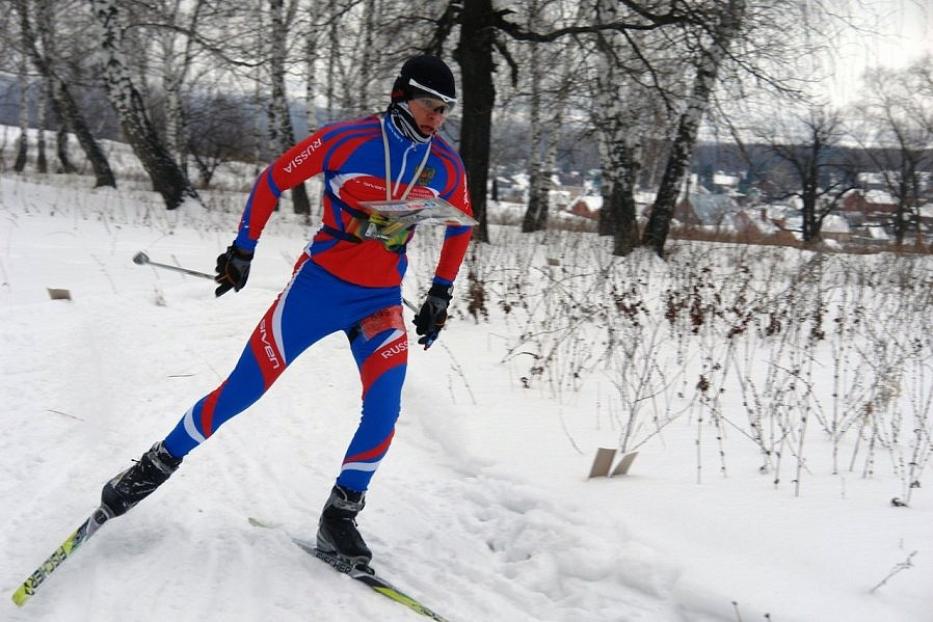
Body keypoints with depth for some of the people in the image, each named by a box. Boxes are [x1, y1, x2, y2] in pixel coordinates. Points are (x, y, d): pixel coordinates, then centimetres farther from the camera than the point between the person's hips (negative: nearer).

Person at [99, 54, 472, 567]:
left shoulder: (445, 166, -1)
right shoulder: (347, 139, -12)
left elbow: (460, 226, 17)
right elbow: (275, 179, -1)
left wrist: (441, 293, 14)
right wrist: (243, 248, -1)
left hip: (381, 300, 3)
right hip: (318, 283, -3)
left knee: (384, 407, -14)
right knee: (245, 387, -3)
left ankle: (340, 516, 3)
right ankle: (159, 464, 15)